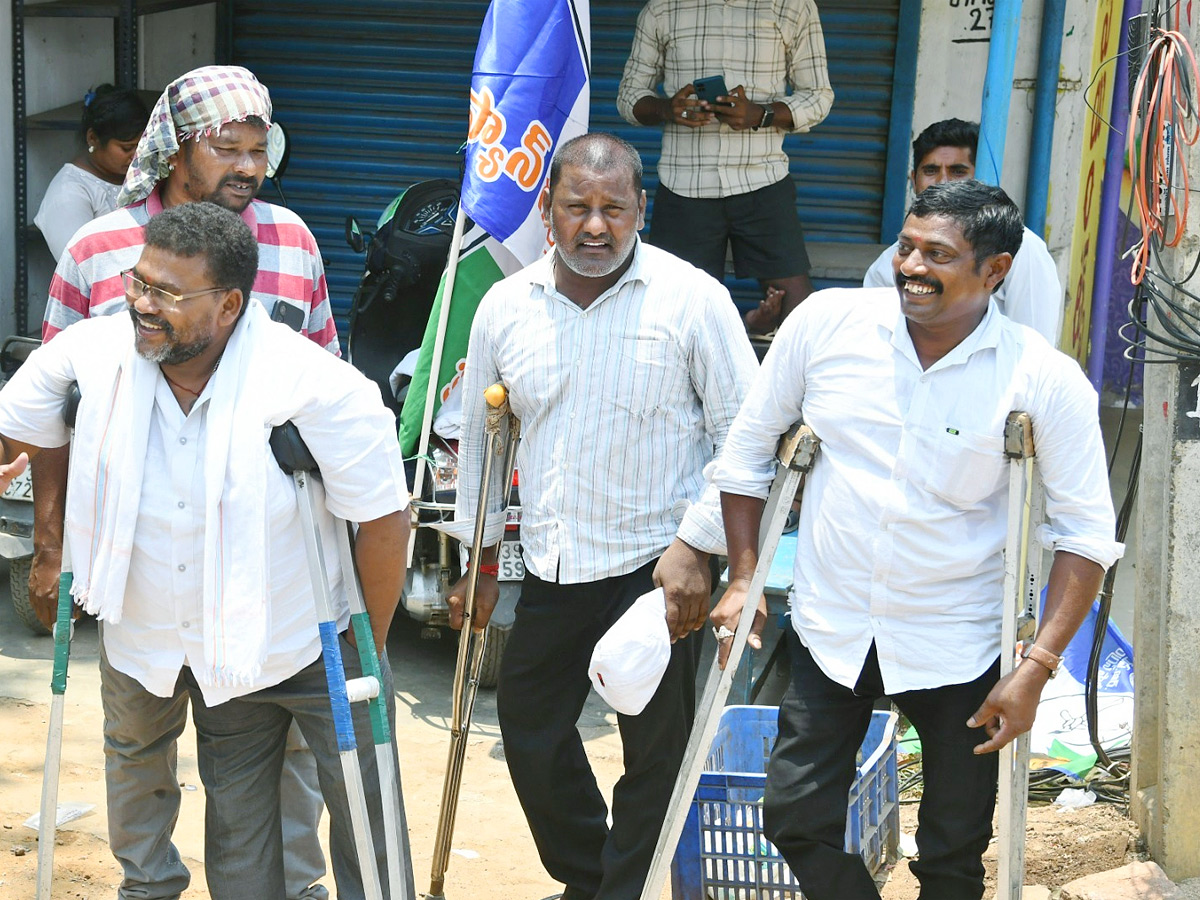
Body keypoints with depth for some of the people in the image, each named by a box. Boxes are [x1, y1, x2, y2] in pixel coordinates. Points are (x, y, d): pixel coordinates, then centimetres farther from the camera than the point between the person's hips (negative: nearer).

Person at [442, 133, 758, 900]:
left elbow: (744, 435, -5)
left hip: (657, 565, -5)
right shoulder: (506, 306, 3)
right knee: (528, 726, 15)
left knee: (655, 751, 2)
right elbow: (478, 435, 15)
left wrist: (695, 546, -12)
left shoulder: (693, 299, -9)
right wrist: (479, 558, 15)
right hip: (553, 569, 5)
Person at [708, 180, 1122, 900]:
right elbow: (749, 448, 6)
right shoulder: (826, 322, -8)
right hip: (830, 629, 2)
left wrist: (1037, 669, -14)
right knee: (796, 820, 3)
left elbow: (1087, 533, -8)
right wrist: (744, 576, 2)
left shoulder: (1045, 381, -13)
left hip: (958, 648, -2)